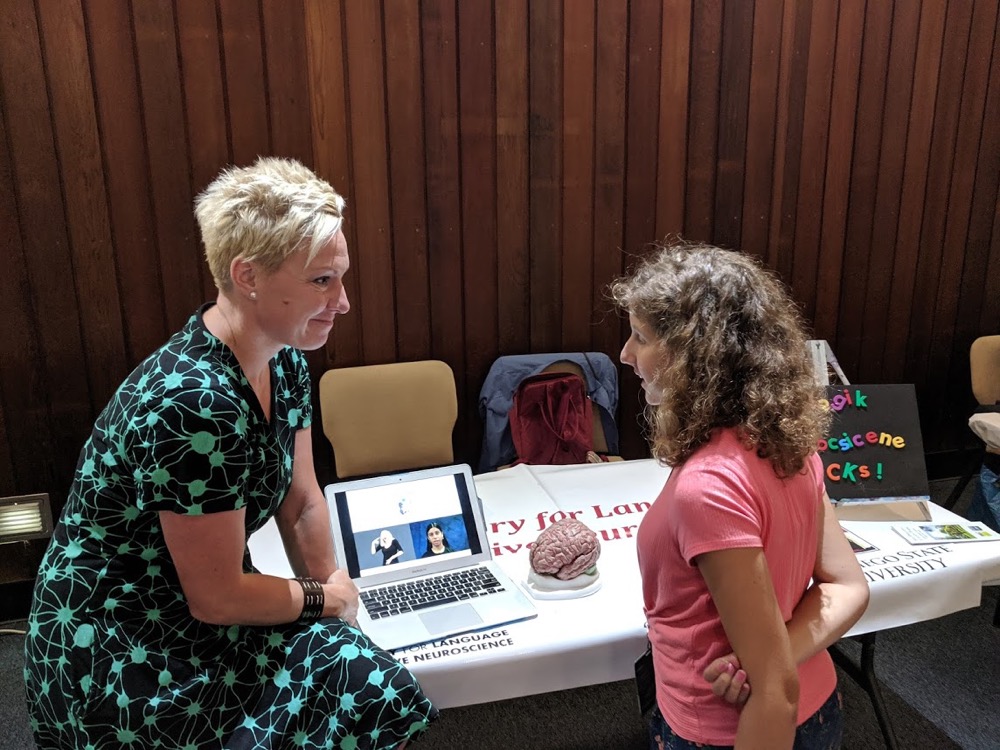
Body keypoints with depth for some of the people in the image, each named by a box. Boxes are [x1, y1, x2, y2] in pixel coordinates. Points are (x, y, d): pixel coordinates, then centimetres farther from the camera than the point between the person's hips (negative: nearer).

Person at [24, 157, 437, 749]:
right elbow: (217, 598, -22)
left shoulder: (283, 360, -5)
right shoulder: (195, 403, -31)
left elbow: (302, 502, 5)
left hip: (197, 612, 7)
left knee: (378, 690, -7)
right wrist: (323, 598, -8)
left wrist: (332, 592, 1)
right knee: (371, 691, -13)